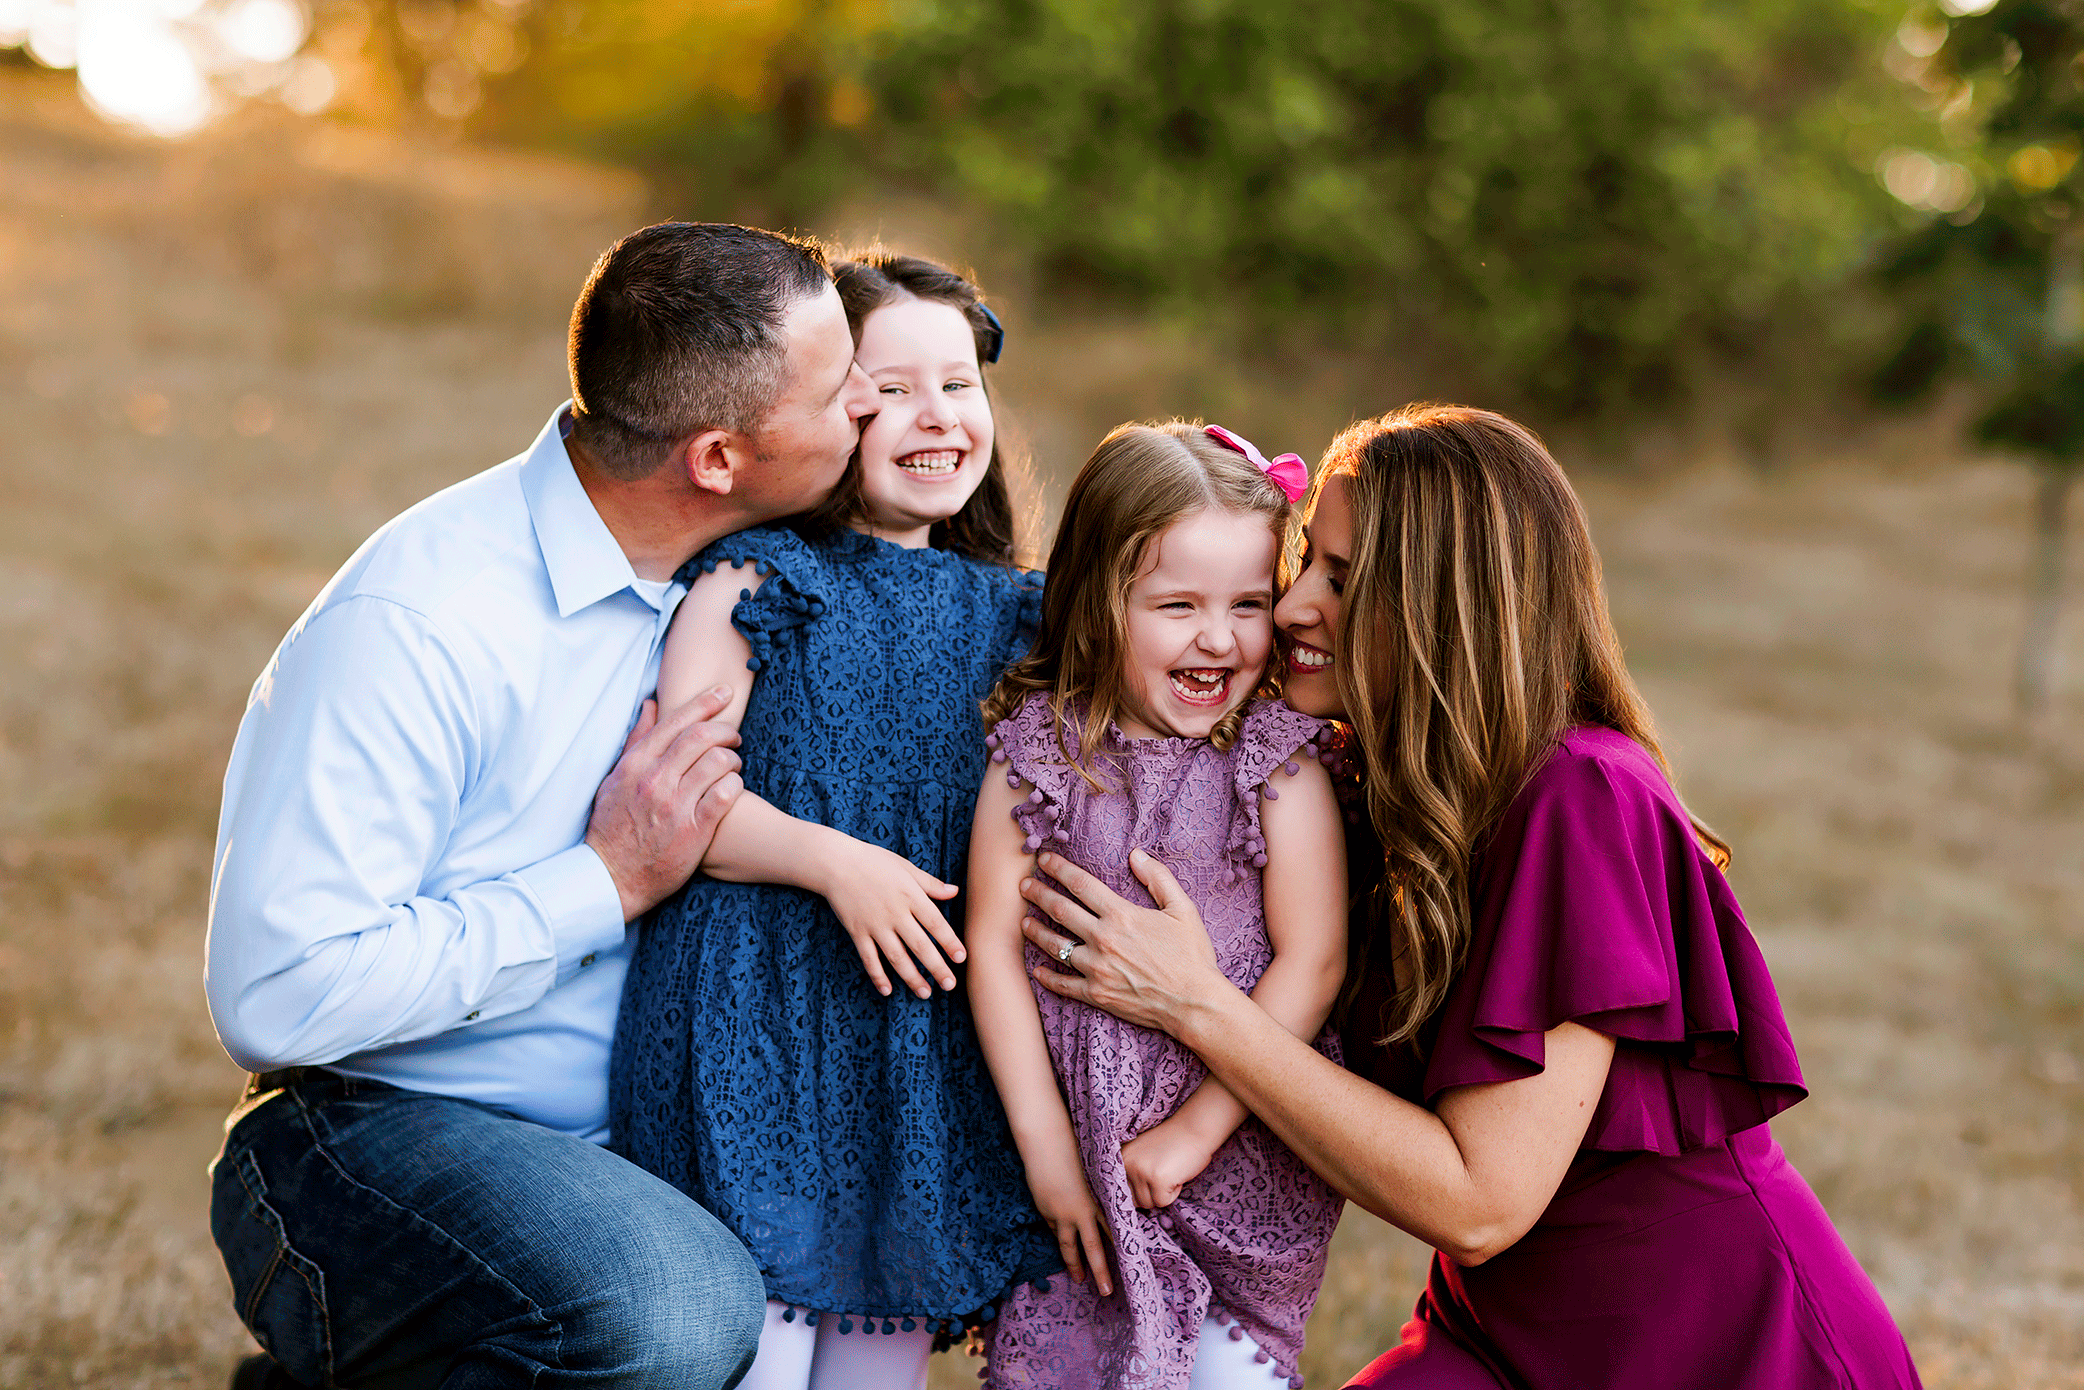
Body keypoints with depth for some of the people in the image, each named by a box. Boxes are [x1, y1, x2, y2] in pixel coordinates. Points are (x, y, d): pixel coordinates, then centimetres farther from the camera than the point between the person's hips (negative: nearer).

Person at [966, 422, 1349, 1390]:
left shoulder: (1281, 764, -8)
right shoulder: (1037, 754, -4)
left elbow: (1311, 963, -10)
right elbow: (994, 946, -4)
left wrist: (1195, 1130, -13)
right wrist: (1045, 1146, -8)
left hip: (1247, 1166, -1)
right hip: (1081, 1157, 2)